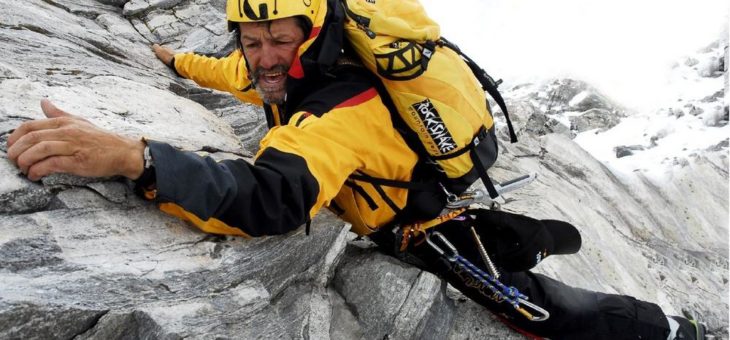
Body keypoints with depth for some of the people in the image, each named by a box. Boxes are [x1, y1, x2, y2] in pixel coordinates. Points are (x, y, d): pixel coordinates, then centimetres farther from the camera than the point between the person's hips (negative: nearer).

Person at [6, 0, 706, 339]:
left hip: (438, 228, -8)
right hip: (431, 198, 8)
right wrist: (179, 60, 28)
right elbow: (237, 74, 15)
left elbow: (274, 198, -54)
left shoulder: (342, 113, -37)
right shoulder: (295, 72, -8)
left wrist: (130, 156, -61)